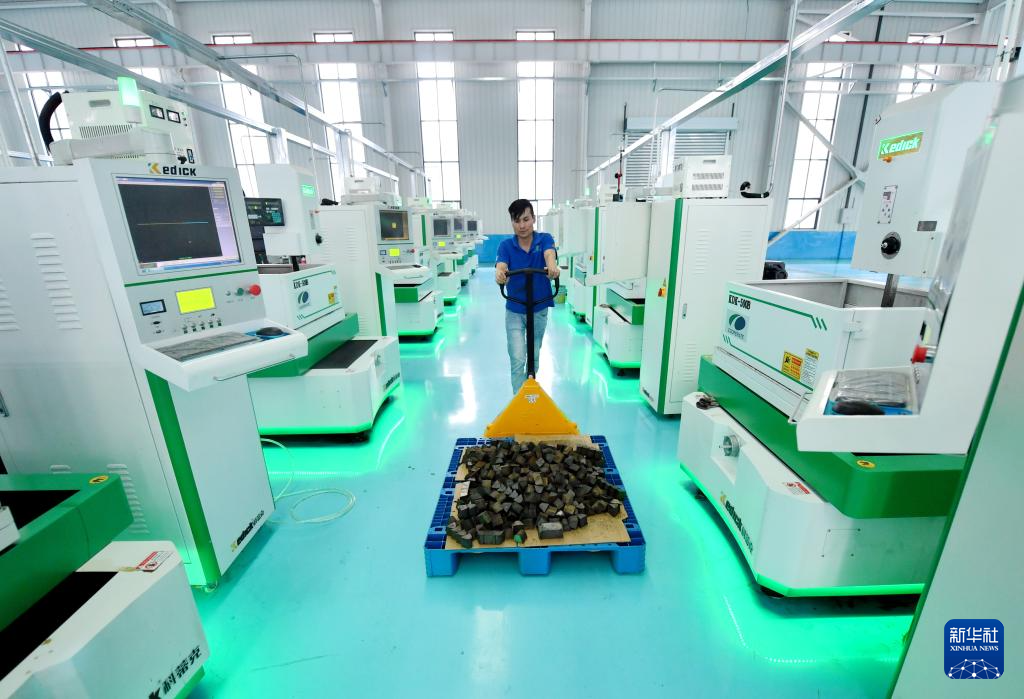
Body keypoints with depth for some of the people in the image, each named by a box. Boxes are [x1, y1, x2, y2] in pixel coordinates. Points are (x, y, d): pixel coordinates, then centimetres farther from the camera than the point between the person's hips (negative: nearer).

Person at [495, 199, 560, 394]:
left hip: (539, 309, 1)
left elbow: (549, 254, -29)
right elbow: (501, 267, -25)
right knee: (517, 360, -6)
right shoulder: (506, 245, -6)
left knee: (534, 357, 16)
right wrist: (500, 274, -50)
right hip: (514, 311, -1)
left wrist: (552, 266, -53)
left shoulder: (545, 239, -6)